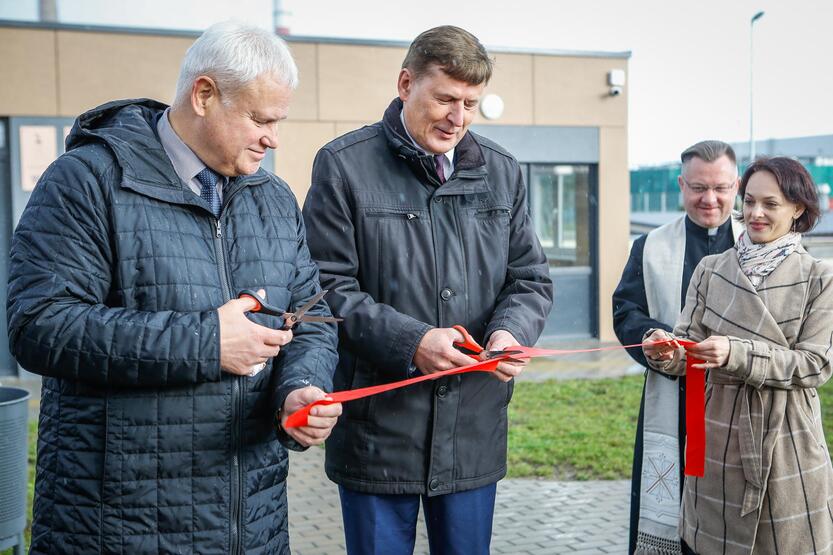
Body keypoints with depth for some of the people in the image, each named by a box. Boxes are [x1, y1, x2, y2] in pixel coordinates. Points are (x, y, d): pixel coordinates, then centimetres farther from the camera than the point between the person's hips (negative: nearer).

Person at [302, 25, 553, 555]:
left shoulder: (502, 171, 8)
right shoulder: (345, 165, -6)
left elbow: (532, 280, 11)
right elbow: (327, 286, -9)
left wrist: (511, 331, -11)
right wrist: (409, 342, -21)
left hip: (475, 430, 4)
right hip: (378, 429, -4)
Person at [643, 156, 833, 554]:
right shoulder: (711, 270, 5)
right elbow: (691, 347, 2)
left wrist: (737, 354, -22)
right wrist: (666, 353, -22)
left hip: (787, 442, -2)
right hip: (717, 436, 2)